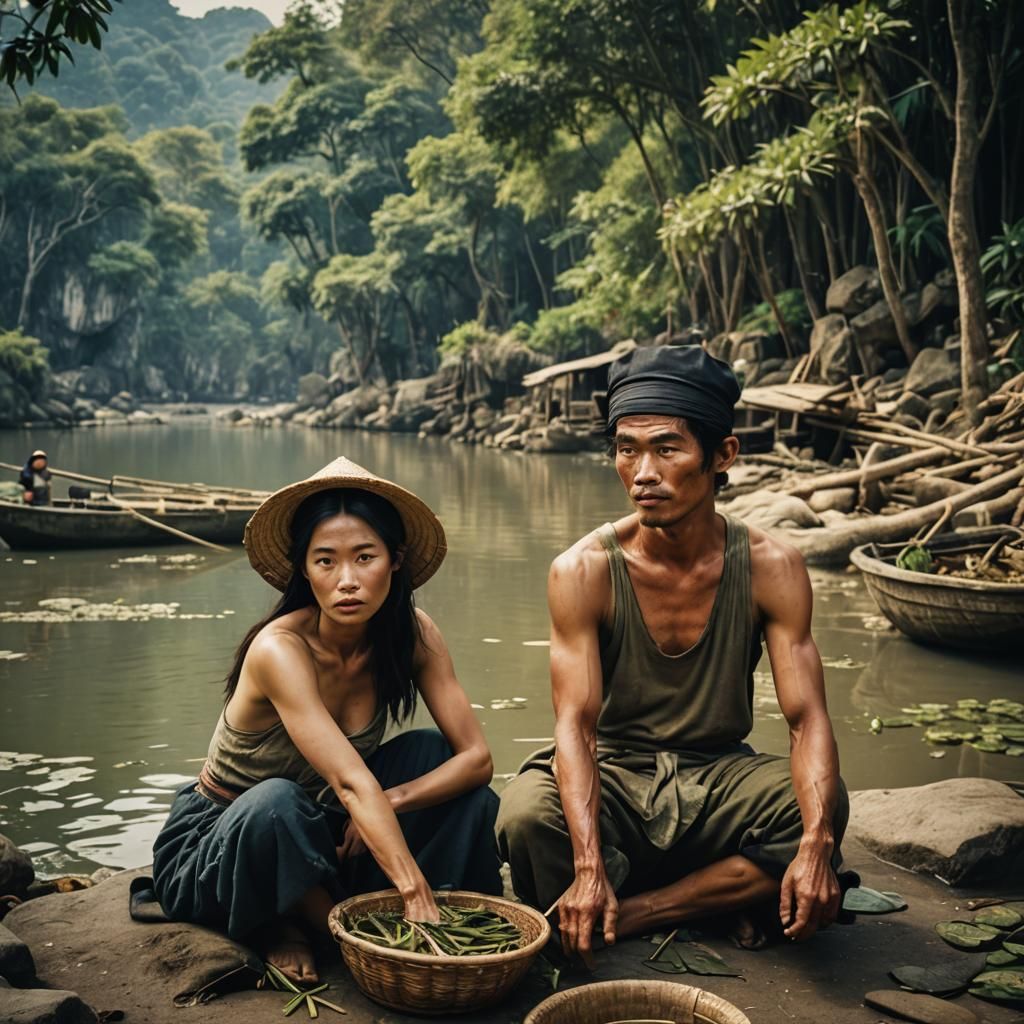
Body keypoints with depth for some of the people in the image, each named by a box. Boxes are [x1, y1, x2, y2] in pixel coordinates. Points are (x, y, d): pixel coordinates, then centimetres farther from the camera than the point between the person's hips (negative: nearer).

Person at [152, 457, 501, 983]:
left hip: (323, 848, 5)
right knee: (276, 803, -38)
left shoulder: (412, 634, -13)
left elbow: (476, 757, -15)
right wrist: (416, 893, -48)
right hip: (217, 849, -4)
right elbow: (353, 784, -40)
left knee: (431, 752, -18)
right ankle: (283, 930, -11)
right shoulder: (279, 649, -30)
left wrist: (389, 802, -30)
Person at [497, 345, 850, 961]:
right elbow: (576, 723, -21)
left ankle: (634, 912, -18)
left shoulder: (770, 568, -10)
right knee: (527, 813, -32)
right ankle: (718, 901, -11)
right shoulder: (583, 571, -14)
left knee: (823, 804, -28)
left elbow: (808, 719, -15)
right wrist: (589, 868, -36)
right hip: (613, 778, -2)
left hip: (719, 778, 2)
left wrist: (815, 847, -34)